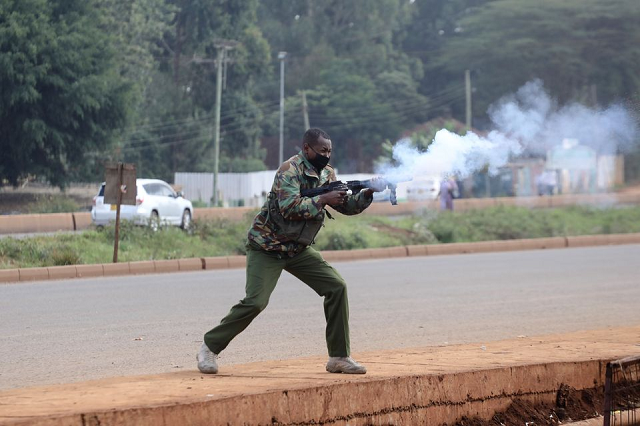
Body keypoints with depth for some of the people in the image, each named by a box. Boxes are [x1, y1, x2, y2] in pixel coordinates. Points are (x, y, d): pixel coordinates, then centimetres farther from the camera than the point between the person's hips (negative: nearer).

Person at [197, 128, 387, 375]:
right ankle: (210, 348, -1)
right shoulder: (290, 170, -19)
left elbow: (347, 206, 7)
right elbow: (290, 207, -32)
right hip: (266, 247, -7)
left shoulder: (327, 174, 5)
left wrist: (367, 194, -11)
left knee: (336, 288, -6)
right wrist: (323, 200, -28)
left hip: (298, 249, 7)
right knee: (255, 302, -19)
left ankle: (339, 357, 0)